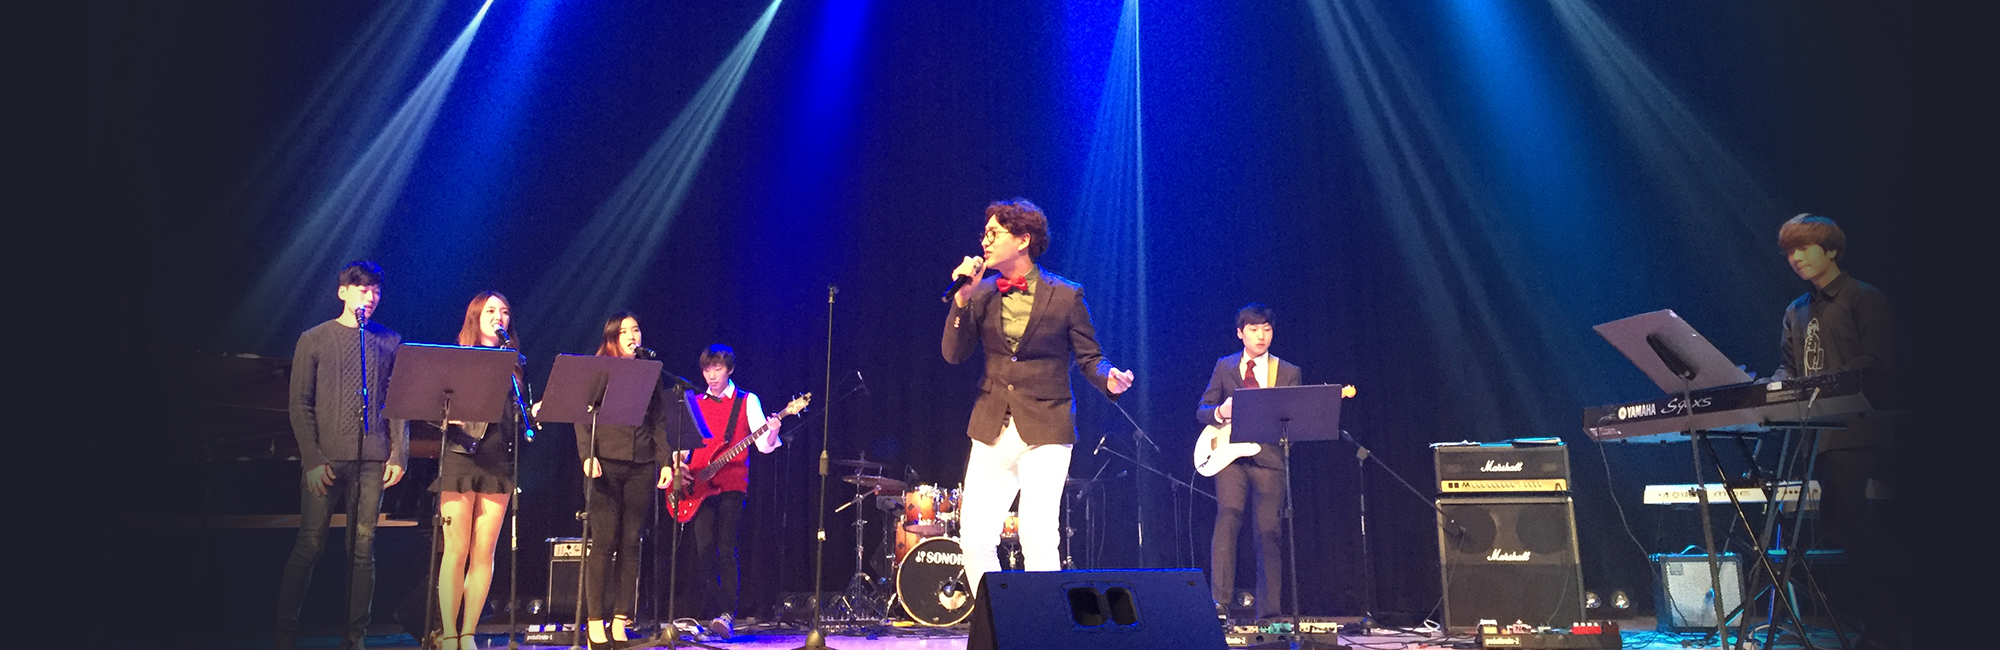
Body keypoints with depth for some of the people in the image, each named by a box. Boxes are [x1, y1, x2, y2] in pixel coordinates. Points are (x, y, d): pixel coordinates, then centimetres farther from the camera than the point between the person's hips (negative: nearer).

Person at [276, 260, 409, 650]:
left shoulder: (389, 343, 11)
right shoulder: (314, 340, 6)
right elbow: (300, 404, 2)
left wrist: (398, 455, 0)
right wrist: (312, 459, -7)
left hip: (371, 460, 2)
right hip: (326, 458, -2)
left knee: (363, 548, 3)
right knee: (309, 546, -1)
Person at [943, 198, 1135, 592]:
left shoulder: (1066, 296, 0)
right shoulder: (981, 294, 9)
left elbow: (1090, 358, 3)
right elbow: (954, 354, 2)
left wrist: (1110, 379, -18)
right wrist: (962, 297, -7)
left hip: (1045, 430, -4)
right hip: (992, 431, 4)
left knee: (1038, 539, -10)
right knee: (974, 537, 0)